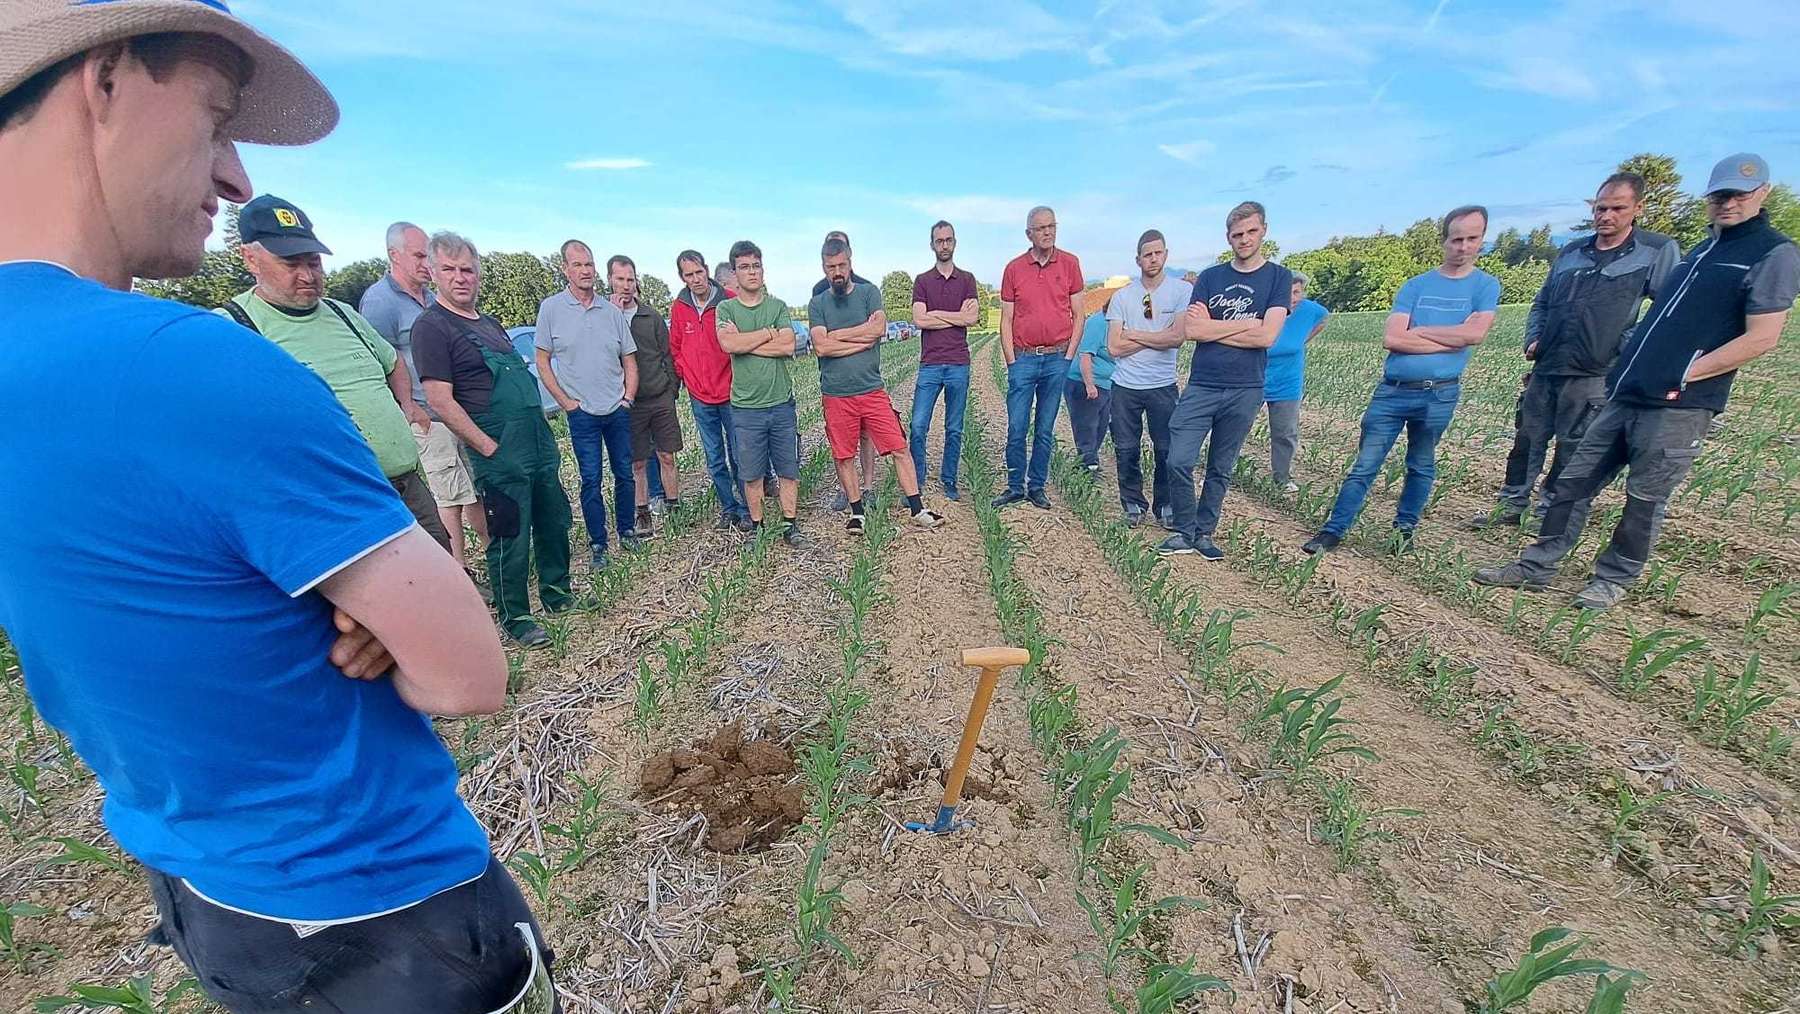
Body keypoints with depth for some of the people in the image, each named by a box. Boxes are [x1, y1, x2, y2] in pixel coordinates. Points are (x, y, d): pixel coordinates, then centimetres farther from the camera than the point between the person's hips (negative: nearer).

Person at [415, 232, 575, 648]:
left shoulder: (490, 322, 16)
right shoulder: (431, 326, -8)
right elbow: (440, 400, -15)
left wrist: (544, 435, 16)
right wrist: (489, 447, -17)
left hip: (539, 443, 8)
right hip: (499, 453, -8)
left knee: (555, 524, 15)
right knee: (510, 537, 1)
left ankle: (557, 594, 31)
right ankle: (515, 618, 16)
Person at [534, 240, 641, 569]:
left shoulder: (611, 311, 6)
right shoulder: (551, 308, -1)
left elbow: (629, 360, 11)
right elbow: (542, 361, 2)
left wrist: (629, 397, 2)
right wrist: (565, 401, -4)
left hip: (619, 410, 3)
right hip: (582, 413, -2)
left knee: (625, 474, 9)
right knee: (590, 480, 2)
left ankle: (627, 531, 26)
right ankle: (597, 544, 14)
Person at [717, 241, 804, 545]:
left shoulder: (778, 306, 7)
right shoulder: (725, 309, 4)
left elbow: (788, 346, -9)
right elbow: (728, 344, -16)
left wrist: (744, 342, -9)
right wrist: (769, 332, -7)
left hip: (781, 403, 1)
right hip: (745, 406, -1)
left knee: (788, 469, 7)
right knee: (752, 473, 8)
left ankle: (790, 523, 20)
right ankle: (756, 525, 23)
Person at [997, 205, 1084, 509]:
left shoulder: (1070, 263, 5)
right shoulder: (1014, 268, 4)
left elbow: (1078, 315, 6)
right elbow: (1006, 319, 5)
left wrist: (1068, 355, -1)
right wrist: (1011, 361, -2)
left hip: (1057, 358, 0)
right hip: (1023, 358, 0)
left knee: (1045, 430, 6)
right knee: (1016, 429, -1)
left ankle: (1037, 487, 16)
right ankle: (1015, 487, 12)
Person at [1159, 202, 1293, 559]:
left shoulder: (1278, 278, 4)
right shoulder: (1209, 277, 9)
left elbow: (1266, 336, -11)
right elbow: (1191, 330, -6)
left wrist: (1211, 327, -6)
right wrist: (1246, 324, -6)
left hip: (1245, 391, -1)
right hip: (1200, 386, 1)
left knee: (1220, 469, 8)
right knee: (1179, 462, -8)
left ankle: (1204, 534, 20)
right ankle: (1184, 533, 8)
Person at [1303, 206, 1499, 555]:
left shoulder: (1485, 285, 4)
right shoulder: (1415, 285, 5)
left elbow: (1476, 334, -12)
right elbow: (1391, 339, -8)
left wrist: (1416, 331, -6)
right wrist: (1452, 339, -9)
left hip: (1439, 395, 0)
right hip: (1392, 391, 0)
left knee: (1421, 467, 13)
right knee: (1364, 466, 0)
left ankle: (1405, 527, 28)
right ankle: (1333, 530, 3)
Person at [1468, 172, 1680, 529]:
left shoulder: (1658, 251, 0)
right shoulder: (1571, 251, 13)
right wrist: (1533, 339, 8)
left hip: (1594, 375, -4)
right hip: (1545, 369, 4)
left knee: (1572, 448, 4)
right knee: (1527, 439, 9)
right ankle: (1512, 505, 19)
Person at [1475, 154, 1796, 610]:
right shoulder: (1701, 250, 20)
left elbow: (1761, 338, -9)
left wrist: (1683, 375, -14)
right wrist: (1630, 362, 14)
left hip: (1678, 406, -7)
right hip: (1624, 394, 7)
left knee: (1644, 501, 2)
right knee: (1574, 481, 5)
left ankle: (1612, 580, 14)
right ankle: (1536, 567, 11)